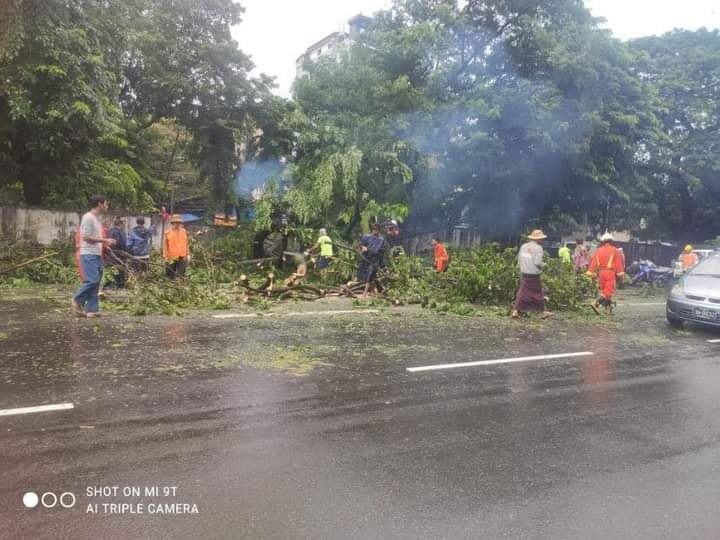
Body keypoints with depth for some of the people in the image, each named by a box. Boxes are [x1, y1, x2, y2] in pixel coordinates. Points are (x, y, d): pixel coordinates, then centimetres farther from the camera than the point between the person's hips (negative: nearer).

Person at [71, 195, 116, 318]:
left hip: (97, 255, 9)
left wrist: (106, 243, 10)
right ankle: (77, 300, 4)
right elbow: (86, 237, -16)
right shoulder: (88, 217, -11)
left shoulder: (97, 218, 17)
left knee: (96, 282, 6)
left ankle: (92, 309, 8)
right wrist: (104, 240, -13)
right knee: (92, 280, -16)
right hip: (88, 255, -9)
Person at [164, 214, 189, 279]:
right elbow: (165, 245, 0)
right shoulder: (168, 233, -1)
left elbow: (187, 244, 11)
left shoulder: (184, 232, 7)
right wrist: (165, 256, -3)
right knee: (171, 276, 7)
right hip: (171, 258, -1)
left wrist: (188, 254, 8)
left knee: (180, 275, 0)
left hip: (182, 258, 2)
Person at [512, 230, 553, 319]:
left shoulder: (523, 246, 7)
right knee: (538, 293, 8)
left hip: (524, 273, 5)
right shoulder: (538, 248, -11)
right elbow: (538, 262, -18)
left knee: (522, 293, 8)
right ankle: (543, 312, 20)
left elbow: (519, 261, 9)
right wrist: (543, 264, 1)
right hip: (534, 275, -5)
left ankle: (516, 311, 0)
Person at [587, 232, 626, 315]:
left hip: (601, 273, 5)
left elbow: (593, 262, 4)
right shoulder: (614, 251, -2)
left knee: (604, 291, 16)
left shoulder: (598, 251, 8)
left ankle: (608, 309, 20)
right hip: (610, 273, -5)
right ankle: (595, 303, -25)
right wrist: (621, 274, -1)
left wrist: (591, 273, 6)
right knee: (608, 291, -7)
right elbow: (618, 263, -4)